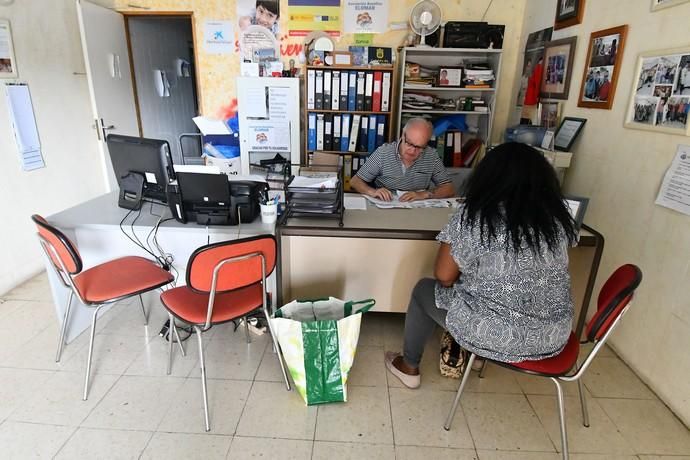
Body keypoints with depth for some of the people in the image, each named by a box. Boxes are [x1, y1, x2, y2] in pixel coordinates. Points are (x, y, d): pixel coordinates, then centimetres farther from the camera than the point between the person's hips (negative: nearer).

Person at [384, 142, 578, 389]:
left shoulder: (474, 215, -15)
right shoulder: (558, 217, -2)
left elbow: (444, 276, -10)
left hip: (493, 335, -5)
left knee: (424, 289, 19)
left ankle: (409, 367, 33)